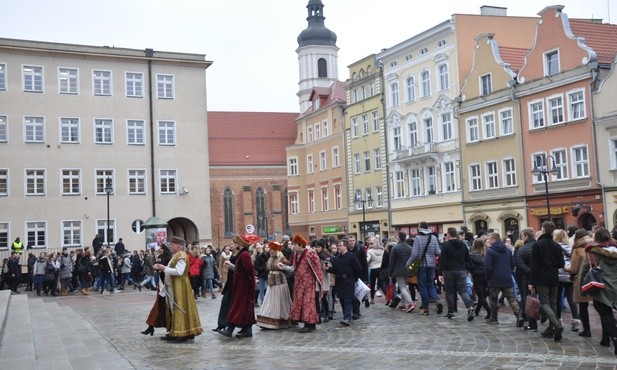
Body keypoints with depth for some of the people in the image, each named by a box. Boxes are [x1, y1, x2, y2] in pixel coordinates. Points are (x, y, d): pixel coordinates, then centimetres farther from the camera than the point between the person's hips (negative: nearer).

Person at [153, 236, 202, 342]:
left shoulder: (181, 256, -14)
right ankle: (174, 333, 17)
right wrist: (161, 268, 6)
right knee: (173, 309, 12)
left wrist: (164, 268, -17)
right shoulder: (176, 256, 17)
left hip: (179, 287, -10)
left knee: (180, 309, -6)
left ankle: (184, 333, -2)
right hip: (173, 287, 10)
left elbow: (178, 271, -24)